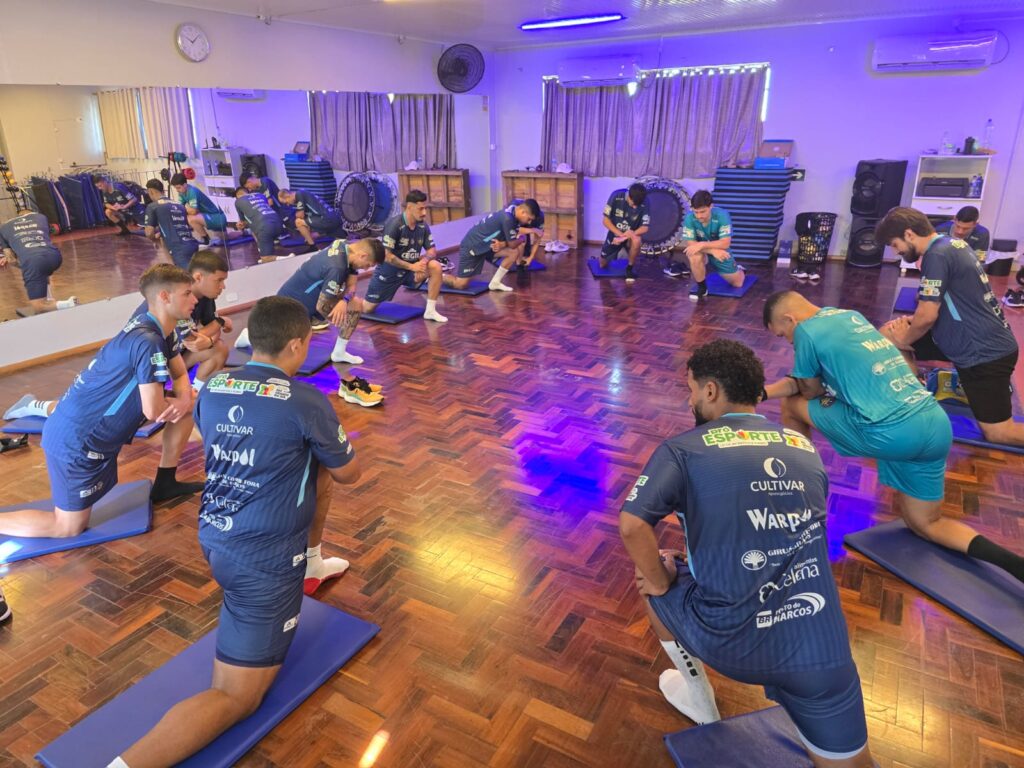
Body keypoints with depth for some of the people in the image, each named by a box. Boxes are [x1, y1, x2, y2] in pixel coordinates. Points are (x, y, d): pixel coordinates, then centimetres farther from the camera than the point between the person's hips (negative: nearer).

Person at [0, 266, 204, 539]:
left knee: (190, 405, 6)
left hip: (89, 421, 9)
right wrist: (178, 401, -4)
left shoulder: (157, 329, 2)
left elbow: (180, 375, 10)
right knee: (69, 527, 0)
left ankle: (165, 483, 16)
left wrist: (184, 400, -12)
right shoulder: (148, 341, -27)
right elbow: (154, 411, -26)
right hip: (77, 440, -9)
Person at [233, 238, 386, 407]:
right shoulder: (336, 267, -35)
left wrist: (344, 300, -22)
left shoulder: (345, 247, -8)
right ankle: (250, 336, 25)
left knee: (356, 305, 1)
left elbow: (351, 284, -1)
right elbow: (321, 307, -27)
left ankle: (339, 352, 11)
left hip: (311, 298, 9)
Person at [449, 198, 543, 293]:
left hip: (487, 245, 9)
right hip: (472, 247, -9)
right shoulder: (508, 218, -29)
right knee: (461, 284, -7)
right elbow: (512, 244, -20)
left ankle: (495, 283, 3)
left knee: (515, 252, -8)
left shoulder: (512, 214, -1)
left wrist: (502, 244, -17)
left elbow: (510, 242, 4)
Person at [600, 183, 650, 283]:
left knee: (637, 240, -38)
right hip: (615, 233, 1)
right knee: (603, 265, 7)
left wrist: (632, 233, -40)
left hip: (631, 234, -1)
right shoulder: (616, 196, -24)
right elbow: (605, 220, -17)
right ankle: (619, 251, 41)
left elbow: (645, 227, -18)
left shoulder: (644, 203, -23)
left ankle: (630, 268, -13)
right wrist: (620, 234, -29)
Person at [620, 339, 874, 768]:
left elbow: (632, 525, -18)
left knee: (652, 580, 25)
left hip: (729, 641, -3)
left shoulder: (682, 449, -4)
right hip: (820, 649, 4)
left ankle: (699, 702, 38)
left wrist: (661, 584, 1)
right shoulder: (806, 451, 12)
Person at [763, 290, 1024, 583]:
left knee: (792, 406, 13)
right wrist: (763, 391, 24)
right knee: (925, 524, 21)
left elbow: (812, 392, 10)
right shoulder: (850, 315, 22)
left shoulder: (807, 330, -4)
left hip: (891, 432, -8)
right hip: (938, 426, 9)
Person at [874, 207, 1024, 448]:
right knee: (888, 334, 6)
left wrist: (903, 340, -4)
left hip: (984, 352, -10)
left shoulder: (937, 255, -21)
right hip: (980, 342, 10)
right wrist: (910, 324, 6)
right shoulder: (951, 244, 8)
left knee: (997, 433, -5)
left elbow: (927, 315, -22)